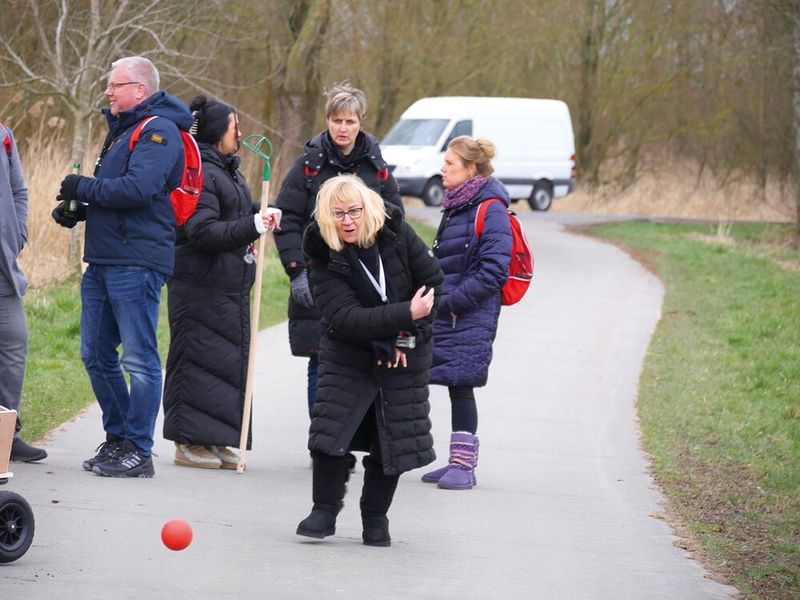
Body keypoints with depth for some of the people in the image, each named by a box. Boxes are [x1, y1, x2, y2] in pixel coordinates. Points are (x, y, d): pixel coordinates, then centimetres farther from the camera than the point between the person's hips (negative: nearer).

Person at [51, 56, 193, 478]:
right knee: (96, 355, 13)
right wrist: (77, 209, 9)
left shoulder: (157, 130, -10)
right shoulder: (122, 130, 21)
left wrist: (83, 187, -12)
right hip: (103, 260, 10)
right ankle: (117, 438, 23)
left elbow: (138, 189, -24)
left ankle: (138, 451, -3)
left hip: (136, 263, -10)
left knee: (139, 359, -5)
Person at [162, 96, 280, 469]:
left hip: (230, 284, 10)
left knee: (230, 361, 11)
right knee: (198, 361, -5)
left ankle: (214, 440, 16)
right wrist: (252, 226, -29)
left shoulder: (228, 170, 16)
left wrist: (261, 215, 9)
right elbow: (202, 231, -23)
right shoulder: (198, 173, -15)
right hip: (200, 286, -10)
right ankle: (190, 442, 0)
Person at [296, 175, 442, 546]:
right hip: (348, 354, -1)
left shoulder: (396, 233, -12)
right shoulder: (325, 258, -17)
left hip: (406, 353, 1)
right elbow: (347, 319, -26)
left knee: (395, 439, 1)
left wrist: (408, 336, -8)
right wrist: (407, 313, -32)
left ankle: (375, 517, 16)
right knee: (330, 429, -12)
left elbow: (433, 281, -4)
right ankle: (324, 510, 3)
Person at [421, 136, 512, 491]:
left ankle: (464, 464, -2)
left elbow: (493, 271, -18)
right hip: (447, 314, 8)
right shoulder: (455, 206, 16)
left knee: (461, 386, -8)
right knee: (455, 387, 9)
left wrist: (452, 301, -18)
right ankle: (459, 463, 15)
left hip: (473, 315, -8)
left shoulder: (490, 209, -12)